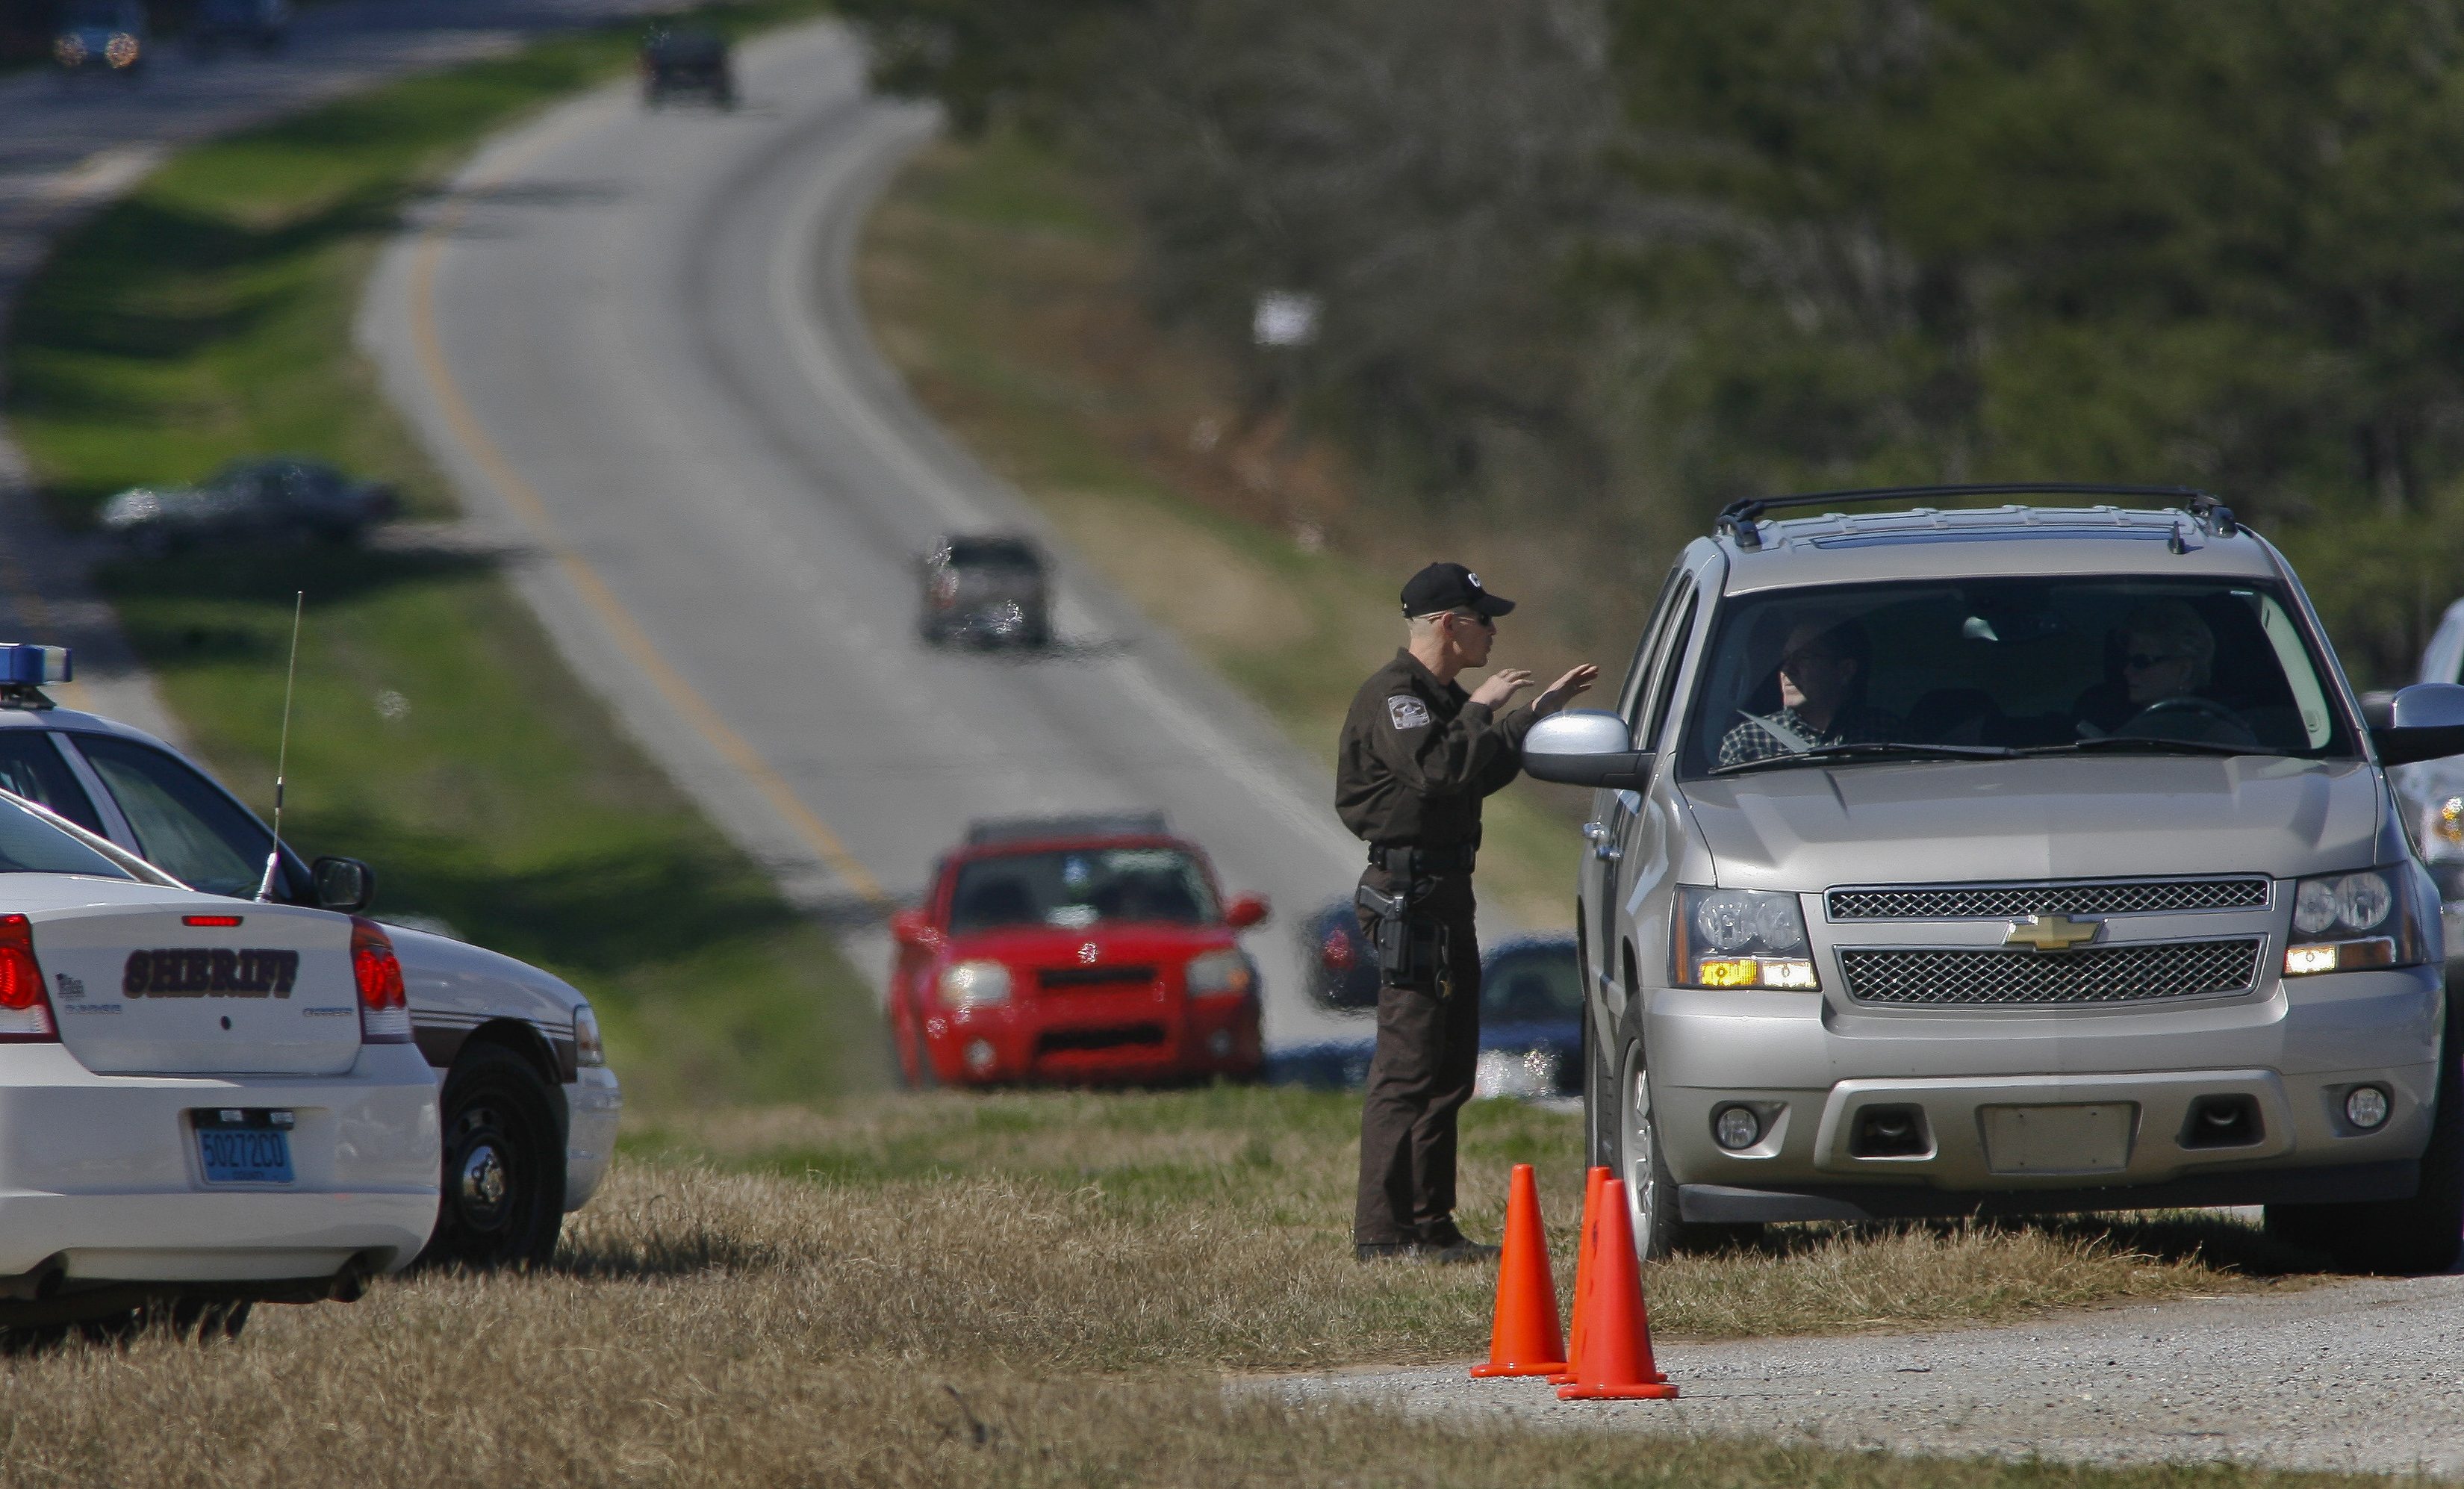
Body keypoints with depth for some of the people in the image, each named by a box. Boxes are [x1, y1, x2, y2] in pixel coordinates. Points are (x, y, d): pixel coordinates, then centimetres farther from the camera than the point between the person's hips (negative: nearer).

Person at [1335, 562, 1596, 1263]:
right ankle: (1382, 1232, -13)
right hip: (1410, 892, -11)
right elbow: (1437, 769, -29)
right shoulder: (1393, 695, -13)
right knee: (1407, 1066, -12)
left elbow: (1478, 773, 30)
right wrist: (1481, 709, -16)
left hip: (1446, 891, 11)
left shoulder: (1440, 696, 19)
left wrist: (1539, 713, 27)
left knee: (1448, 1067, 12)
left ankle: (1430, 1225, 17)